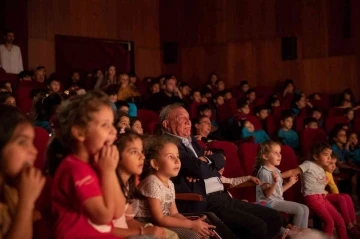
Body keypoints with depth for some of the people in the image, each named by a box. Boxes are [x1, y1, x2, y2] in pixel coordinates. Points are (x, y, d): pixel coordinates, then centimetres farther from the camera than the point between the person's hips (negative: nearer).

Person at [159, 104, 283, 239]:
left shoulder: (190, 141, 22)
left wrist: (206, 161, -7)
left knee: (274, 218, 5)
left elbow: (220, 160, 14)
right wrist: (211, 162, 2)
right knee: (257, 226, -23)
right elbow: (199, 168, -20)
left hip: (223, 197, 10)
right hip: (204, 205, -10)